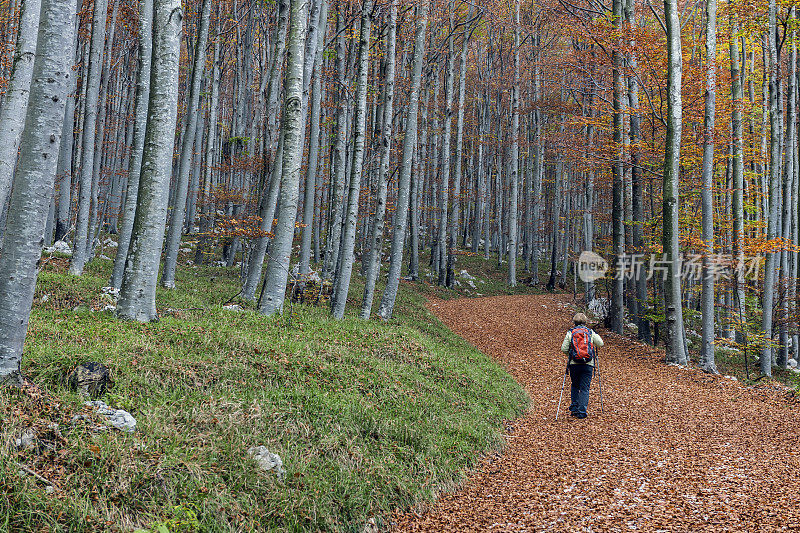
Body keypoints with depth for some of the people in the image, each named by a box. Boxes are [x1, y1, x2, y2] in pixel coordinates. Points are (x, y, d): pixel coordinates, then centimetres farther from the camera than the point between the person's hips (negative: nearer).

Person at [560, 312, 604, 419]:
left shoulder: (570, 333, 3)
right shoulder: (590, 332, 4)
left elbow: (564, 348, -3)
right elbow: (600, 344, 9)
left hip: (574, 363, 1)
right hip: (588, 364, -1)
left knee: (575, 386, 20)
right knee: (585, 389, 3)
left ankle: (574, 408, 13)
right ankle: (581, 412, -4)